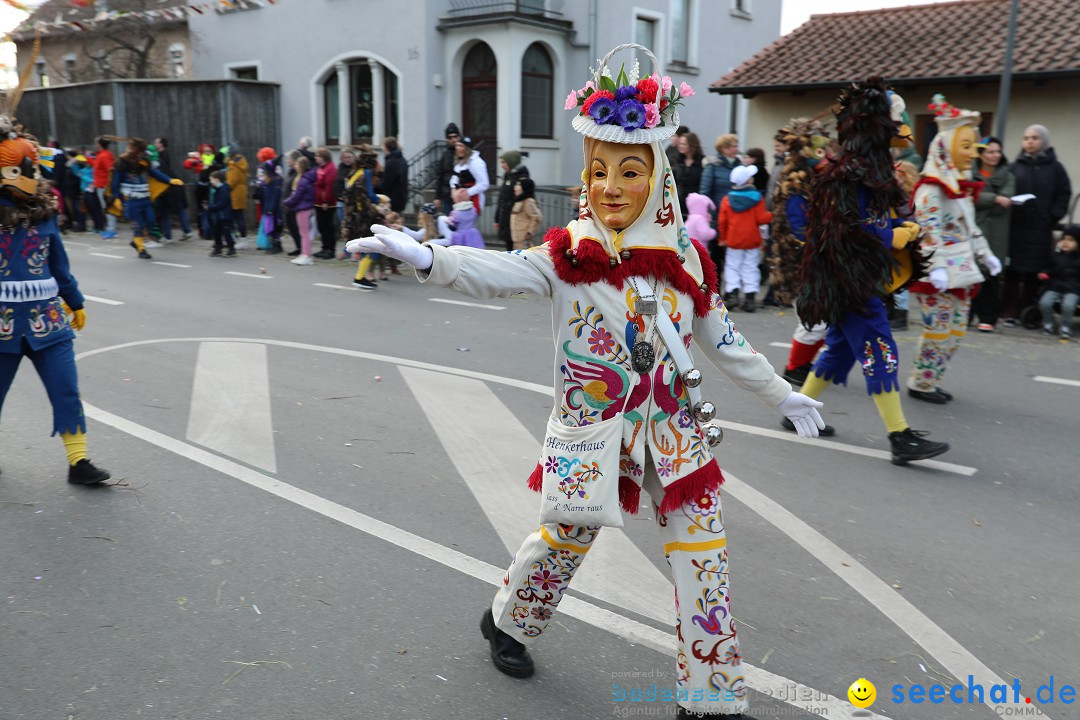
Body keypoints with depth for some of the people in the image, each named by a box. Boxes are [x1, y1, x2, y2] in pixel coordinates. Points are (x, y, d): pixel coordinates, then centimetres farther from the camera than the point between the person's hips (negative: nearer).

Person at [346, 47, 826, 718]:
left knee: (704, 551, 2)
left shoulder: (685, 258, 1)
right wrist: (424, 255, -44)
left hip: (672, 425, 3)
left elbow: (723, 337, 12)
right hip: (591, 428, -3)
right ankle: (507, 620, 46)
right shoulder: (571, 253, -10)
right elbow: (501, 271, -27)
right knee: (566, 538, 14)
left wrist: (782, 393, 18)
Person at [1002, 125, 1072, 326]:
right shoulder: (1015, 167, 9)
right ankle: (1009, 312, 4)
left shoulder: (1054, 167, 7)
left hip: (1040, 230, -1)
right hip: (1015, 227, 1)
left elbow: (1064, 194, 5)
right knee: (1012, 271, -1)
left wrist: (1053, 216, -5)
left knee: (1033, 273, 1)